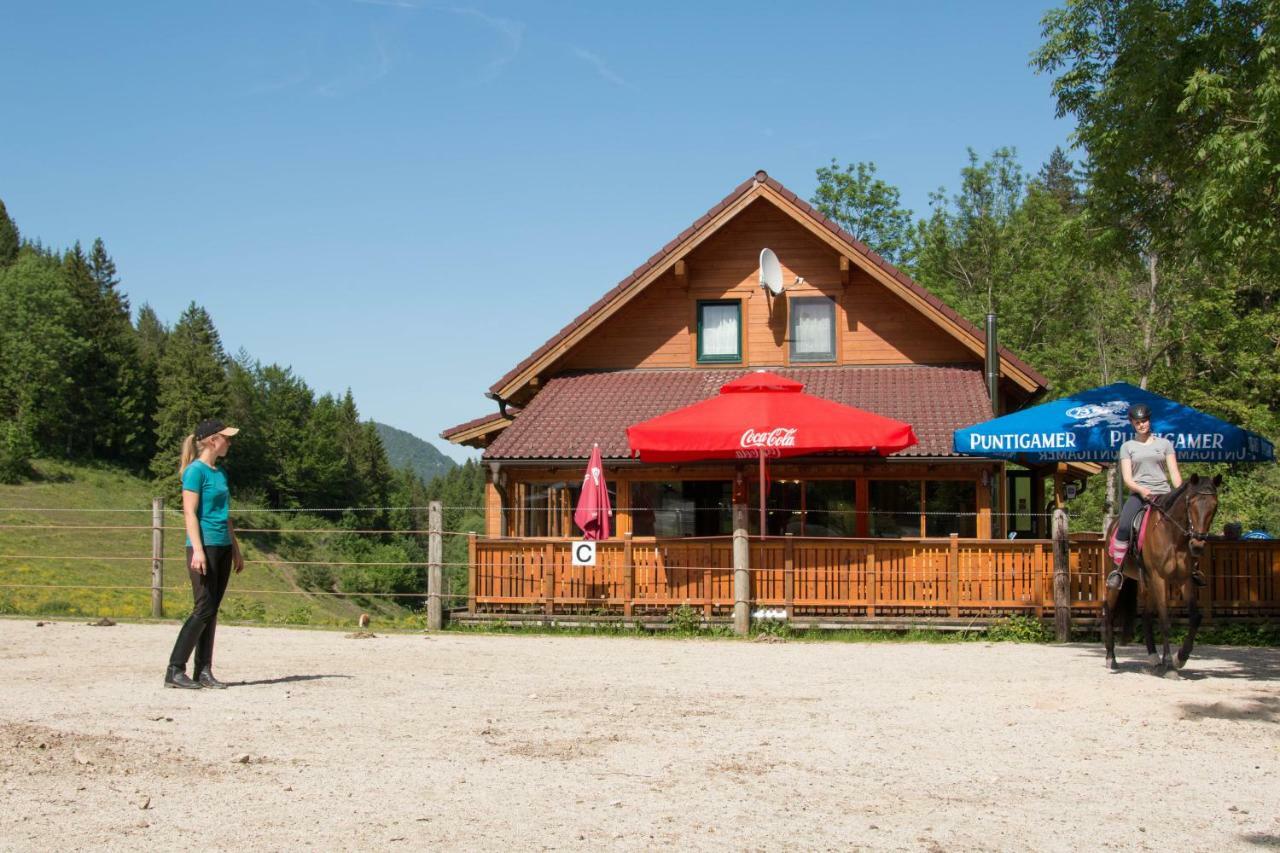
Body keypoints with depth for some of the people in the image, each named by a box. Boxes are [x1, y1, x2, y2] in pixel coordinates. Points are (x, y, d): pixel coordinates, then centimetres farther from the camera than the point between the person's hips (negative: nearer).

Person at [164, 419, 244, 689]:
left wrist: (236, 550, 21)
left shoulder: (220, 472, 16)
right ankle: (175, 670, -5)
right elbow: (190, 513, -14)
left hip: (223, 547, 8)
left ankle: (204, 671, 11)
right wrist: (197, 550, -21)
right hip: (205, 546, -8)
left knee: (212, 611, 7)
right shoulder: (196, 471, -9)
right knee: (204, 609, -10)